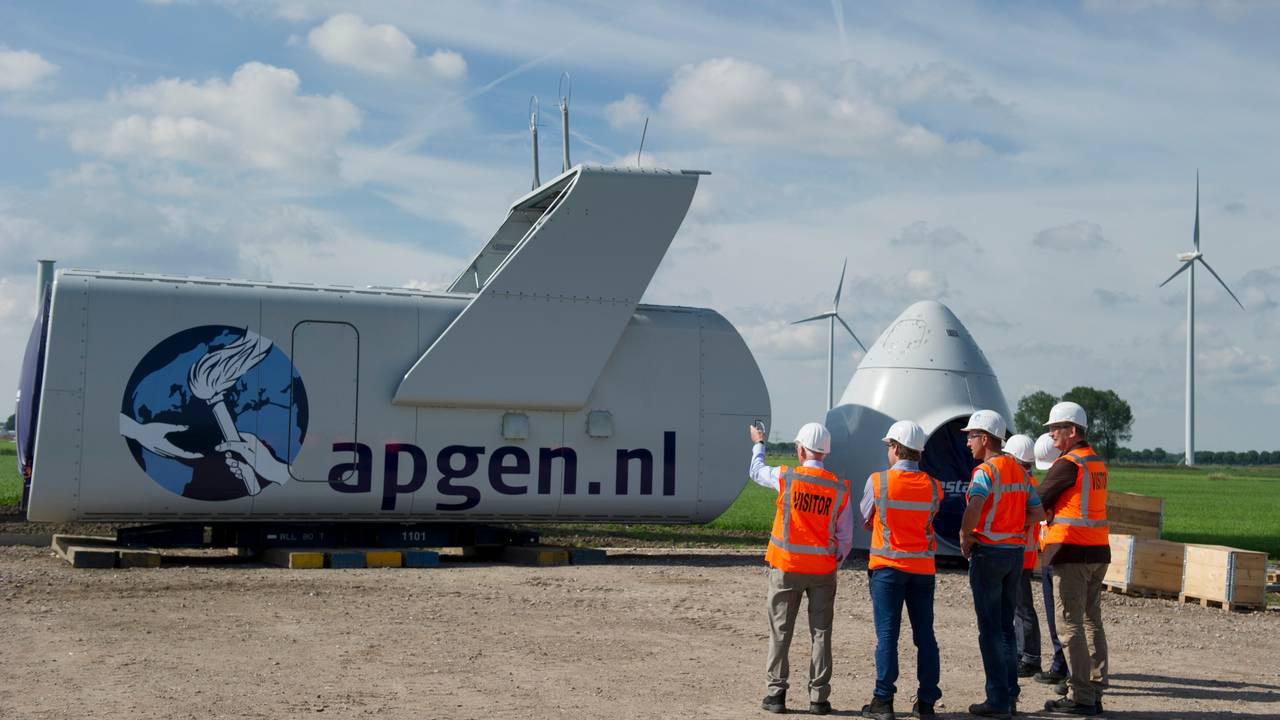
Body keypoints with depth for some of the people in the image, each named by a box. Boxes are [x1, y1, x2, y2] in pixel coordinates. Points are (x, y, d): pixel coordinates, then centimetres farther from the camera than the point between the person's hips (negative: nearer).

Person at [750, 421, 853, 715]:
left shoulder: (786, 477, -9)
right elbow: (845, 537, 0)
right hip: (823, 569, 1)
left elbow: (757, 472, 14)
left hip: (787, 567, -1)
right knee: (820, 633, 7)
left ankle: (776, 693, 9)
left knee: (780, 631, 8)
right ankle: (819, 697, 7)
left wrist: (758, 444, 31)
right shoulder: (839, 489, -3)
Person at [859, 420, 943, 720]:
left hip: (887, 565, -3)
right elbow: (930, 517, 7)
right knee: (925, 636, 8)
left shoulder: (878, 481, -8)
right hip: (923, 567, 3)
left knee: (887, 635, 1)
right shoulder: (933, 486, -1)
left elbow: (865, 521, 3)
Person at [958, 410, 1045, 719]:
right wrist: (1011, 529, 13)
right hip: (1016, 551, 8)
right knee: (1006, 626, 14)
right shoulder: (1019, 470, 12)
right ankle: (1010, 694, 17)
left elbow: (974, 506, -31)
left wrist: (965, 538, -16)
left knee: (990, 629, -2)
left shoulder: (985, 471, -13)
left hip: (988, 553, -8)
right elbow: (1037, 513, 15)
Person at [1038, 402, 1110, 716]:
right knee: (1092, 622, 13)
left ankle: (1080, 697, -3)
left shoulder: (1069, 464, -12)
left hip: (1072, 551, -9)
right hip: (1098, 550, 9)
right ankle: (1095, 692, 16)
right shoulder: (1098, 463, 14)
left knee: (1072, 624, -4)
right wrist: (1052, 512, 7)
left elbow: (1038, 500, -8)